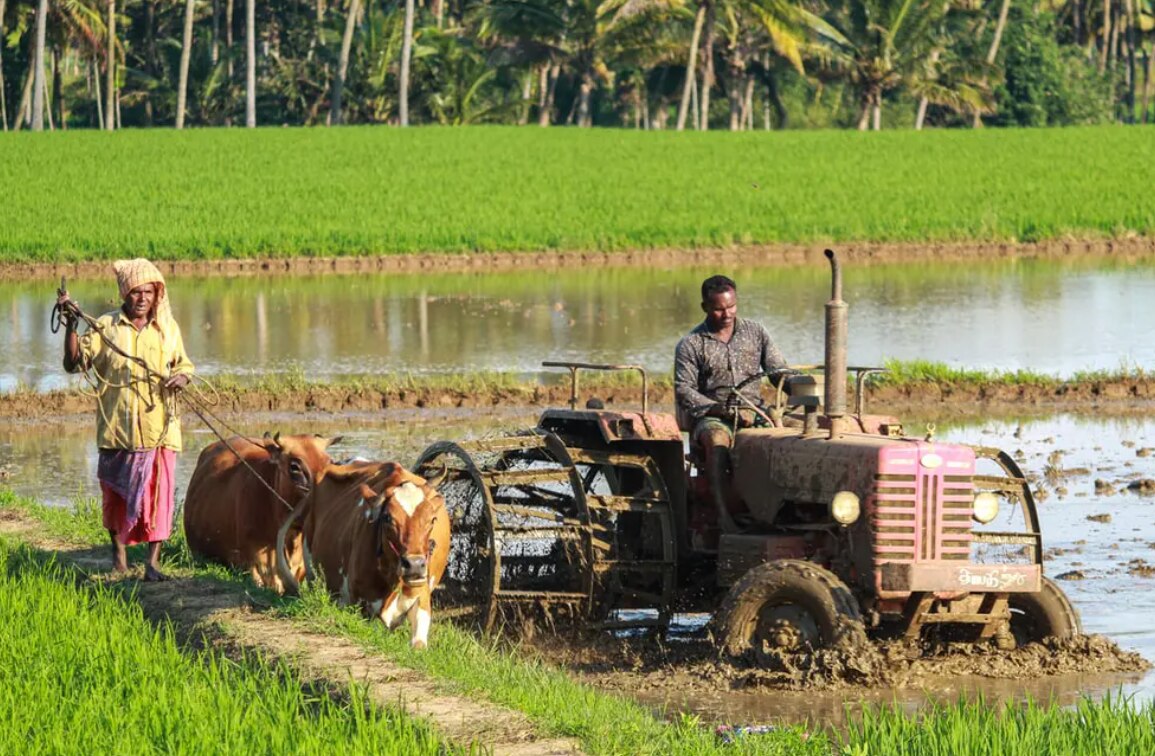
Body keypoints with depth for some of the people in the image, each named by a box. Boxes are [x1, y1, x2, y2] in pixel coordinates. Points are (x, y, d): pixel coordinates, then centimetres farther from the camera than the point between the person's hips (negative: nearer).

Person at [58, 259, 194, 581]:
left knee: (158, 493, -5)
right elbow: (74, 363, -5)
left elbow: (184, 365, 19)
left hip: (159, 430, 1)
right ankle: (119, 554, 29)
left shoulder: (168, 328, 7)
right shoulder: (105, 327, 0)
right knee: (116, 493, 9)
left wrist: (181, 378, -5)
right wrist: (71, 325, -17)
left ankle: (153, 563, -1)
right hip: (116, 430, -1)